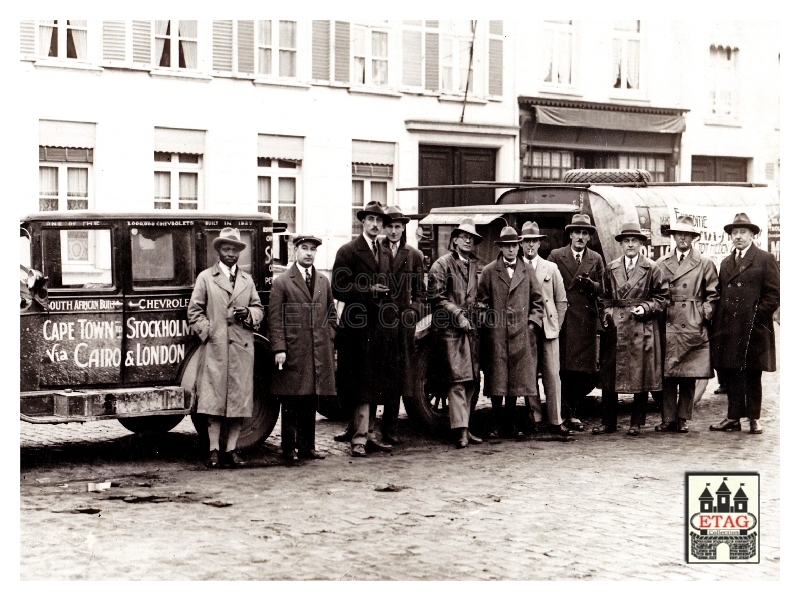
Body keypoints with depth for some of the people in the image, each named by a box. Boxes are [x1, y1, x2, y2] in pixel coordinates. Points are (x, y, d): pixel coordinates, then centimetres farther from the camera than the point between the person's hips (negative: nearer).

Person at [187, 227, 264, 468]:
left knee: (240, 399, 0)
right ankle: (214, 450, 0)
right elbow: (194, 311, 6)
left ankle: (231, 449, 7)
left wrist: (248, 313, -2)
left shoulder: (247, 280, 19)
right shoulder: (205, 278, 9)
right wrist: (207, 331, -7)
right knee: (214, 400, -5)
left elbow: (259, 308, 20)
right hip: (214, 347, -3)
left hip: (242, 349, 3)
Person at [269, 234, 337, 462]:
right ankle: (289, 448, 5)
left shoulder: (323, 281, 14)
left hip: (319, 354, 4)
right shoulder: (282, 282, 0)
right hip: (292, 353, -4)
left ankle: (307, 446, 16)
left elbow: (331, 315, 20)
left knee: (311, 402, 8)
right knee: (291, 404, -1)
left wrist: (329, 340, 9)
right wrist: (279, 349, -11)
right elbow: (275, 319, -4)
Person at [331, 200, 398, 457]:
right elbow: (338, 290, -10)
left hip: (381, 327, 7)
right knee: (362, 386, -9)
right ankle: (359, 438, -8)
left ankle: (369, 434, 17)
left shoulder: (386, 254, 18)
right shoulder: (348, 252, -4)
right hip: (358, 327, -7)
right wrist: (368, 291, -17)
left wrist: (383, 296, 9)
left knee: (377, 386, 9)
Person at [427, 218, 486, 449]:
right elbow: (436, 297, -6)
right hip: (450, 329, -6)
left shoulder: (477, 266, 16)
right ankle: (461, 430, -14)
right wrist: (458, 314, -12)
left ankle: (465, 427, 13)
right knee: (457, 379, -11)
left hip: (472, 329, 6)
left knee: (473, 380, 5)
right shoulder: (442, 264, 0)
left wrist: (480, 304, 7)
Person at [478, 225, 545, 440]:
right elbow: (482, 302, 6)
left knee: (516, 381, 5)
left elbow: (537, 300, 14)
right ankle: (497, 424, 7)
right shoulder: (488, 272, 5)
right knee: (496, 381, -1)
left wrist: (533, 323, 2)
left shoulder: (527, 272, 11)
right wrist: (489, 323, -3)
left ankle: (511, 424, 14)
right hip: (496, 335, -2)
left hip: (520, 335, 2)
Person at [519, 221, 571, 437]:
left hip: (548, 329, 1)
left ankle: (555, 421, 0)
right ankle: (534, 418, 9)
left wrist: (556, 324, 7)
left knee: (552, 376, -2)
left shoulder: (550, 268, 12)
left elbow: (561, 300, 14)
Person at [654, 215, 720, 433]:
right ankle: (668, 419, 3)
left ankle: (683, 419, 8)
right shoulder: (661, 263, 11)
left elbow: (713, 294, 8)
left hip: (693, 326, -1)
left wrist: (705, 314, -3)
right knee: (667, 375, -2)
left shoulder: (705, 264, 7)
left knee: (689, 377, 1)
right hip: (668, 325, 1)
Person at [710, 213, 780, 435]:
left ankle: (754, 418, 9)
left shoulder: (765, 260, 2)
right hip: (728, 330, 5)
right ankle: (733, 417, 10)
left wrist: (757, 317, -10)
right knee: (731, 375, 4)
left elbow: (774, 293, -3)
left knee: (752, 375, 2)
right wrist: (718, 321, 6)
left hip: (753, 330, -5)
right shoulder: (725, 263, 18)